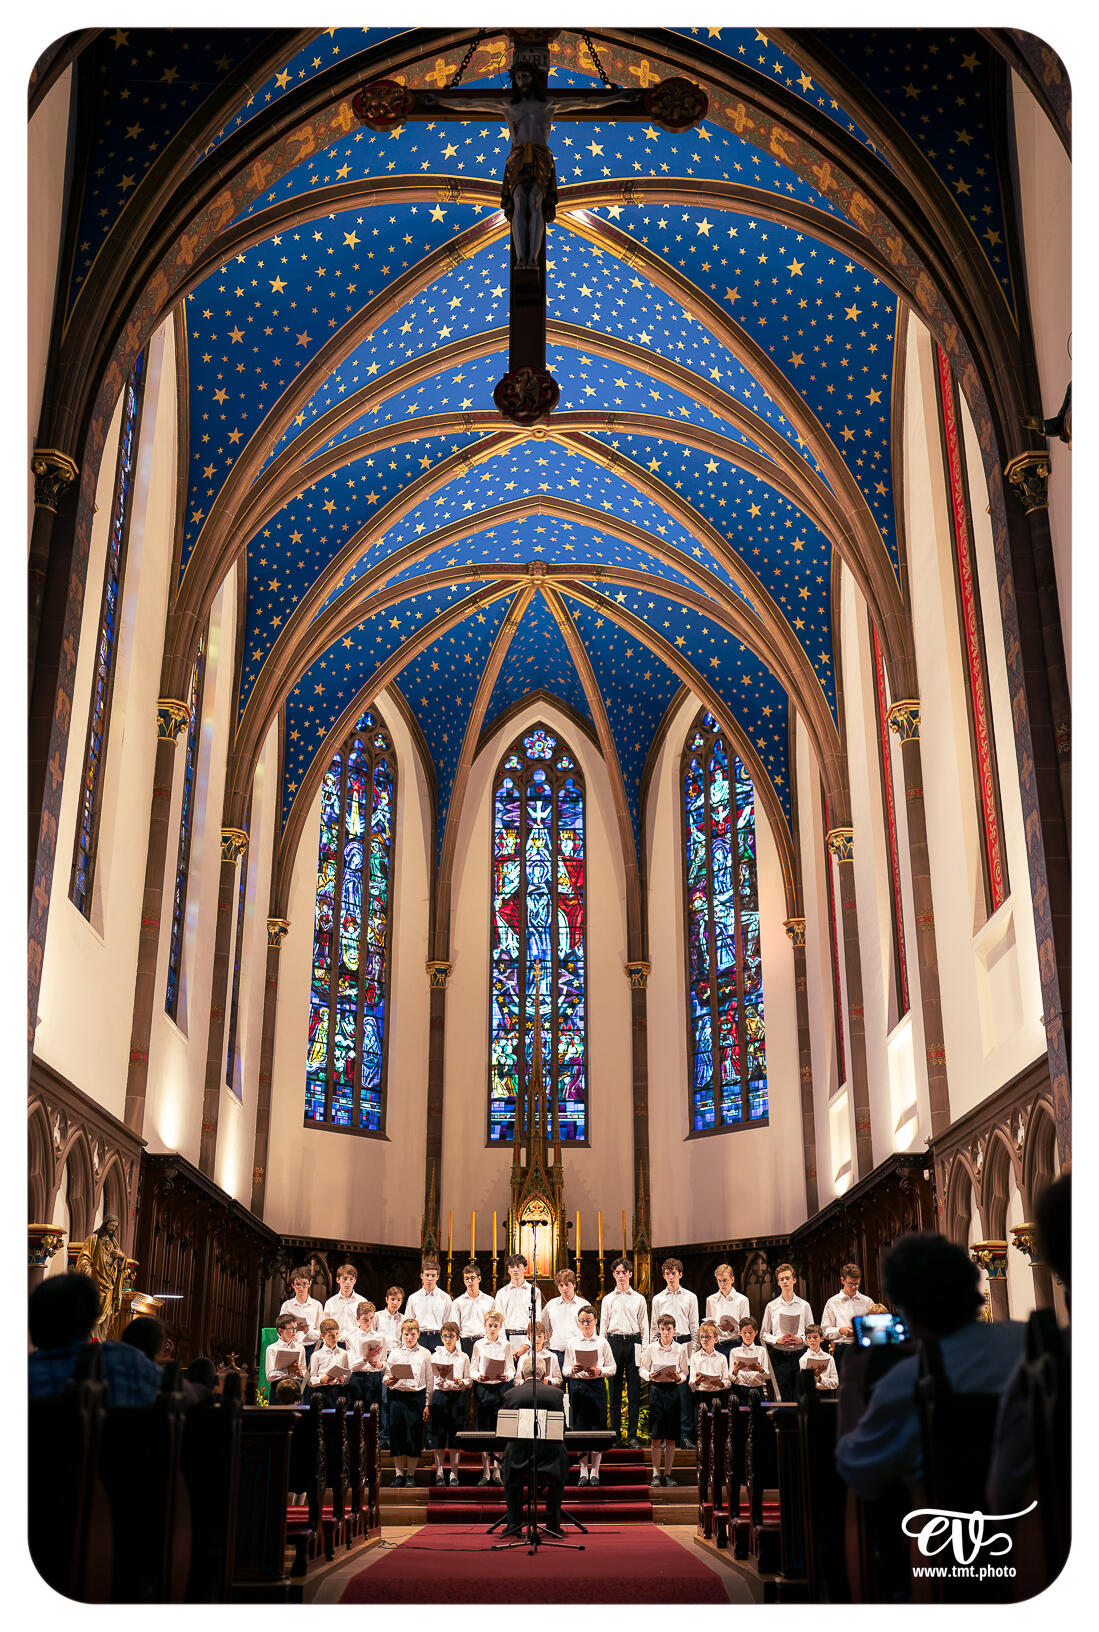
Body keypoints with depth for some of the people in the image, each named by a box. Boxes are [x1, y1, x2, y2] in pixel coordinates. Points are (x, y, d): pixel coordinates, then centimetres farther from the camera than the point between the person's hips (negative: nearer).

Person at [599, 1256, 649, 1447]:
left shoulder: (639, 1299, 10)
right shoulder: (608, 1300, 11)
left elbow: (644, 1327, 10)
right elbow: (602, 1327, 11)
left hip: (633, 1341, 0)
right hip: (614, 1341, 0)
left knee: (634, 1391, -3)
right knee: (615, 1390, 0)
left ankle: (633, 1435, 1)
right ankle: (615, 1434, 5)